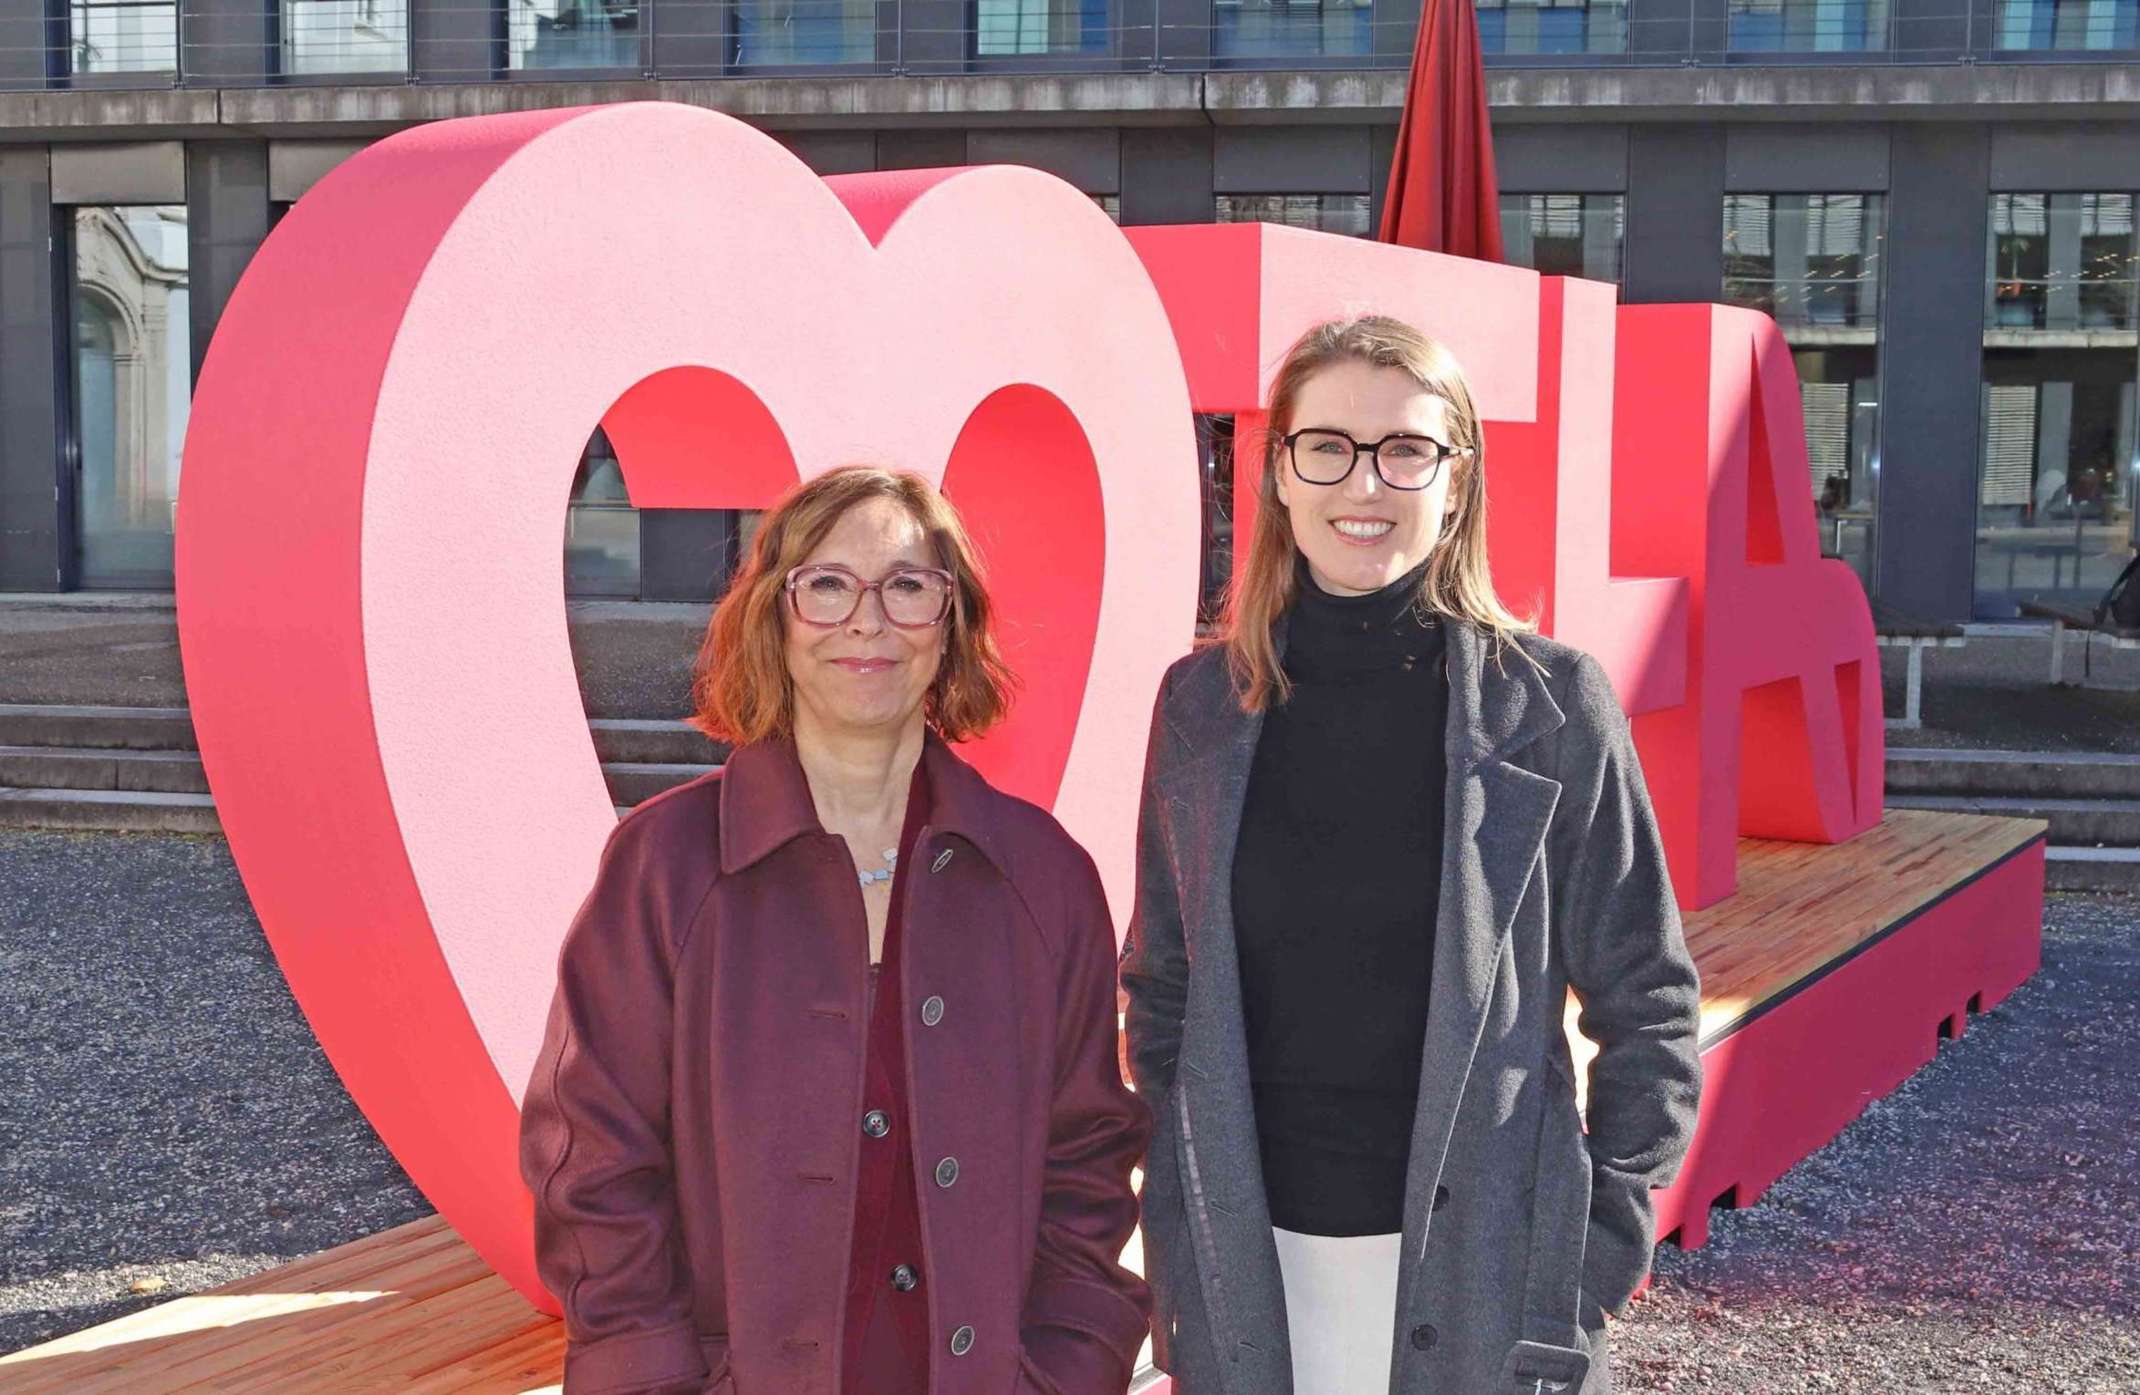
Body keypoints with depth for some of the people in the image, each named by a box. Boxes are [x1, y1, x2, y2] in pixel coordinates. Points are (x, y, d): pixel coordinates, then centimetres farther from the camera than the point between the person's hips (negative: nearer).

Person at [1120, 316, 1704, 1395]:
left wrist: (1606, 1240, -6)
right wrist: (1175, 1223, 5)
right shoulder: (1203, 704, 2)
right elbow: (1162, 992, 10)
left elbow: (1647, 1005, 0)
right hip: (1249, 1264, 2)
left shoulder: (1552, 705, -5)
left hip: (1478, 1265, -2)